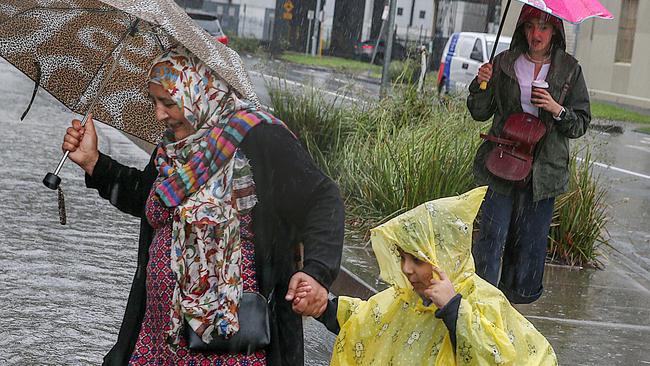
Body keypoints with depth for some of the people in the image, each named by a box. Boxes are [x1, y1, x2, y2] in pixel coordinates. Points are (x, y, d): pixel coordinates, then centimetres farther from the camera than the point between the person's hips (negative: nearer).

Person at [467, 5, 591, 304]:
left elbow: (581, 123, 5)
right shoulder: (505, 63, 4)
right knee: (492, 236, -5)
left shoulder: (569, 69, 4)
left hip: (544, 169, 0)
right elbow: (480, 113, 8)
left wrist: (557, 110, -14)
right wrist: (482, 85, -11)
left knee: (530, 240, 4)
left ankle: (514, 301, 19)